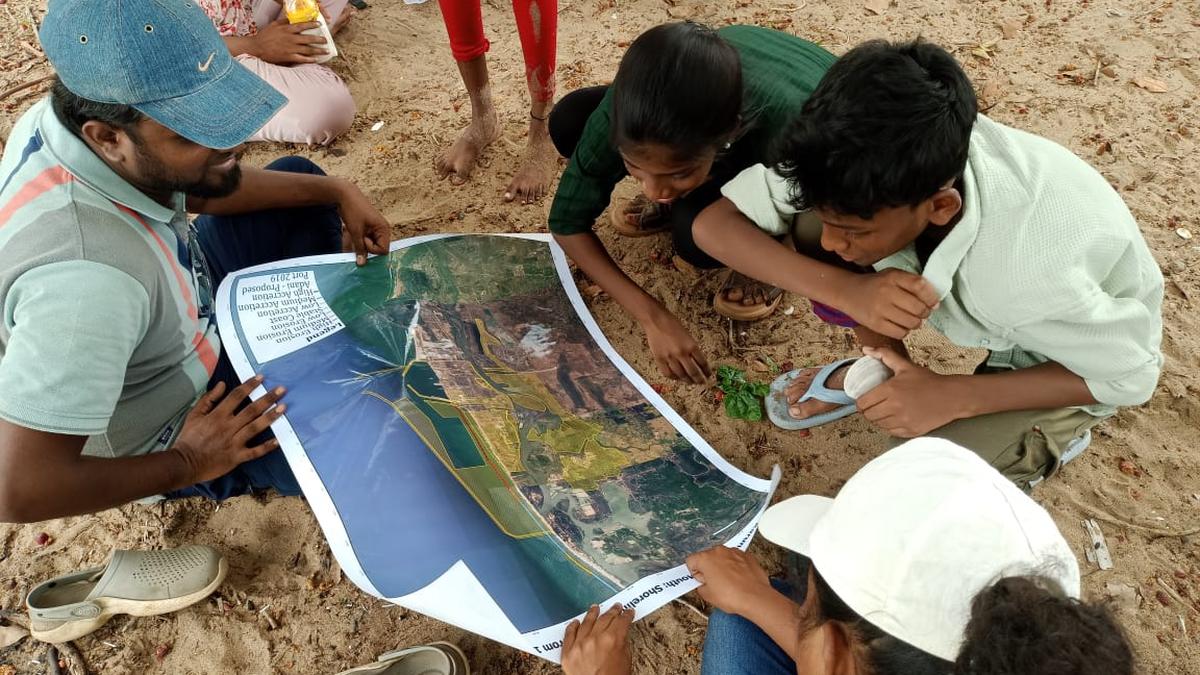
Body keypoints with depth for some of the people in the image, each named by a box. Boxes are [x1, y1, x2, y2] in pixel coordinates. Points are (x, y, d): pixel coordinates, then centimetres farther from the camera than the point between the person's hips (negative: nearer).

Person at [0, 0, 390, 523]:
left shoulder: (73, 113, -20)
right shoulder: (86, 274, -45)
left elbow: (194, 190, 1)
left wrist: (335, 192, -6)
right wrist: (188, 464, -25)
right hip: (180, 428, -7)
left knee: (301, 178, 9)